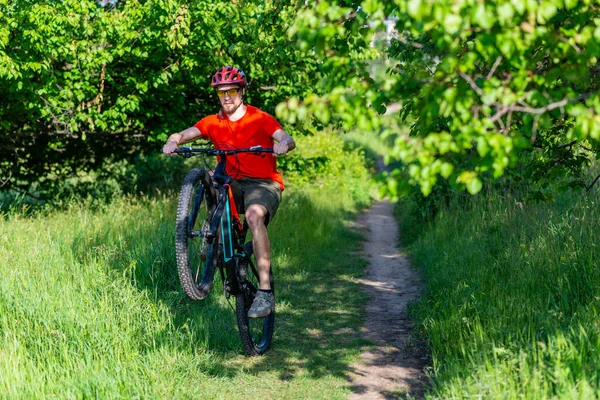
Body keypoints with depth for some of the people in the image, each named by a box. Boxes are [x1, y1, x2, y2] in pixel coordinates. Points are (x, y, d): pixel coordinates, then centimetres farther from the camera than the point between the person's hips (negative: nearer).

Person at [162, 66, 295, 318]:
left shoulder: (260, 119, -3)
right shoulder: (213, 123, 5)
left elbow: (288, 140, -16)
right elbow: (186, 134, -8)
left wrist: (283, 144, -40)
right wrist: (173, 141, -31)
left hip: (264, 184, -5)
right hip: (233, 184, 5)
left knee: (254, 215, -34)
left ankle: (265, 292, -36)